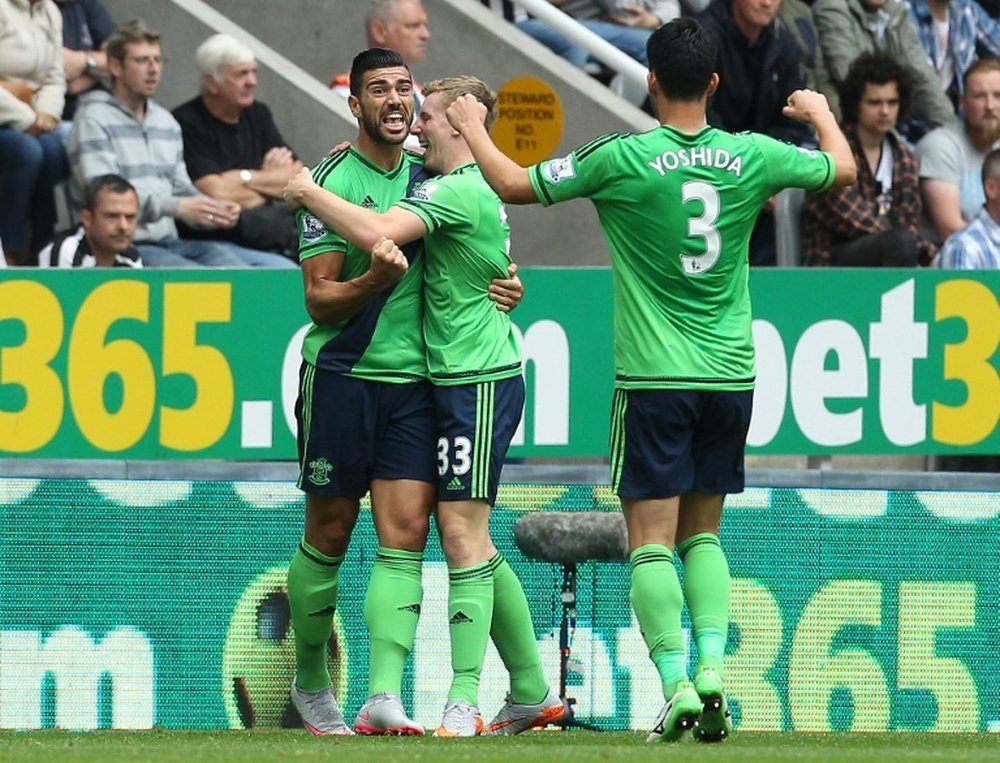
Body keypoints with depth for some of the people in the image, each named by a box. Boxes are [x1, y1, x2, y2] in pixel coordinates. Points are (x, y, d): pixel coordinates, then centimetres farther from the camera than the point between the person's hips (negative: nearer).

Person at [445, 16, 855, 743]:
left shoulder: (621, 159, -10)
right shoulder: (751, 157, -1)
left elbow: (513, 184, -1)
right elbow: (843, 169, 18)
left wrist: (473, 129, 18)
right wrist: (821, 112, 38)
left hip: (654, 379, -4)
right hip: (730, 375, 4)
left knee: (652, 539, -1)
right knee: (703, 531, 15)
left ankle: (676, 685, -13)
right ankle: (712, 669, -1)